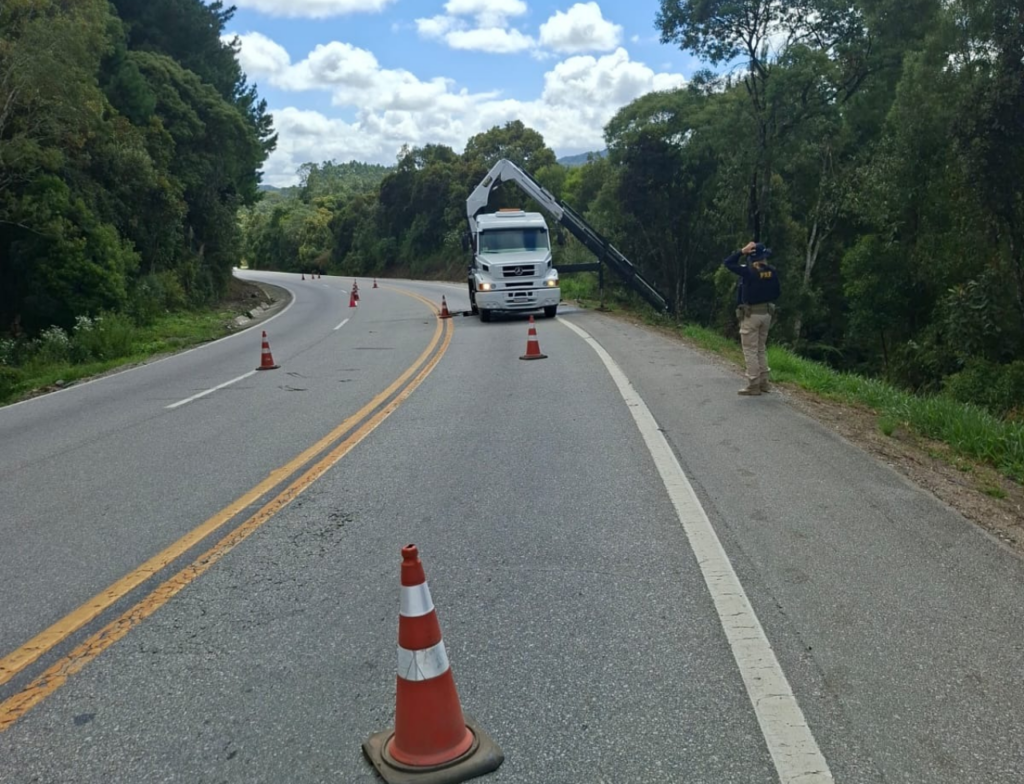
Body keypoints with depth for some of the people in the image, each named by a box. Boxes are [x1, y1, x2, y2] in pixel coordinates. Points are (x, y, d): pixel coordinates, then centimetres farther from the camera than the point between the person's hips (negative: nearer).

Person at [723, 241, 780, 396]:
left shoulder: (748, 271, -15)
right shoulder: (773, 272, 0)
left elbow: (727, 263, -7)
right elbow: (777, 293, 9)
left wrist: (742, 251, -7)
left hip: (750, 315, -6)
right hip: (766, 313, 6)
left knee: (750, 351, -2)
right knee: (761, 349, 16)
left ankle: (753, 385, -3)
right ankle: (763, 382, 18)